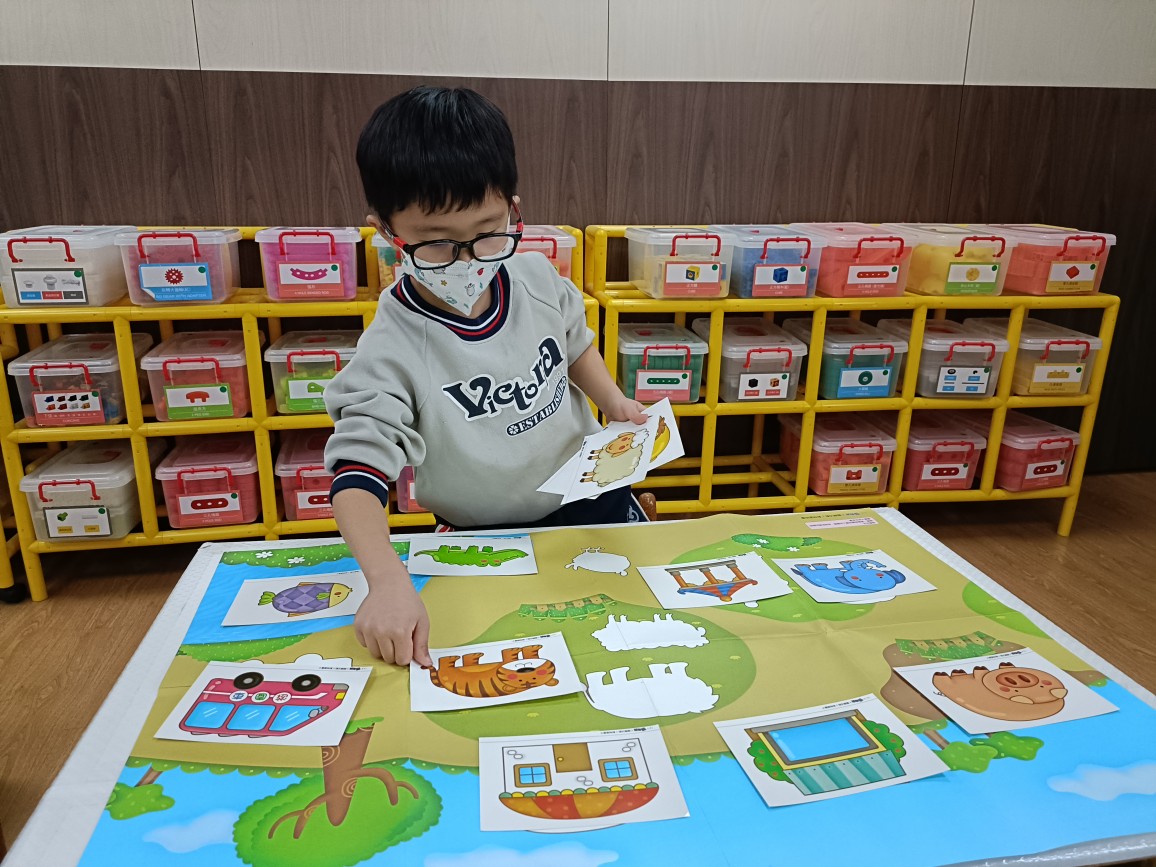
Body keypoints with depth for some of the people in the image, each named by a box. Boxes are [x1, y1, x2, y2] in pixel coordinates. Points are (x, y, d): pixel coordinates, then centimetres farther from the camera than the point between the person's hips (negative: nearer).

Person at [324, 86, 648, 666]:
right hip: (492, 542, -3)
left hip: (593, 495, 4)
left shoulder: (538, 279, -11)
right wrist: (389, 584, -44)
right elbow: (358, 474, -29)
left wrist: (614, 402, -6)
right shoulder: (392, 353, -27)